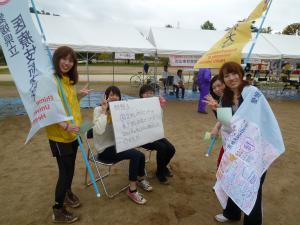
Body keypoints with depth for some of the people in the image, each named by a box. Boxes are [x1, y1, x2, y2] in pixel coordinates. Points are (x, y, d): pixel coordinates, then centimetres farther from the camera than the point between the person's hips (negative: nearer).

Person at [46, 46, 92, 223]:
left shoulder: (69, 80, 8)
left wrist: (80, 95, 7)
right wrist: (65, 126, -32)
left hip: (72, 133, 8)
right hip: (59, 135, -8)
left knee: (70, 167, 22)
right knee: (65, 171, 2)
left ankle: (67, 192, 47)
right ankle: (58, 211, 22)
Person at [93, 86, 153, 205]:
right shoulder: (99, 110, -12)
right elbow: (99, 131, -30)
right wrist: (104, 112, -25)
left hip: (116, 145, 6)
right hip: (104, 150, -6)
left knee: (140, 155, -10)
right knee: (135, 155, -22)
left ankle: (140, 179, 20)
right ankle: (132, 190, -7)